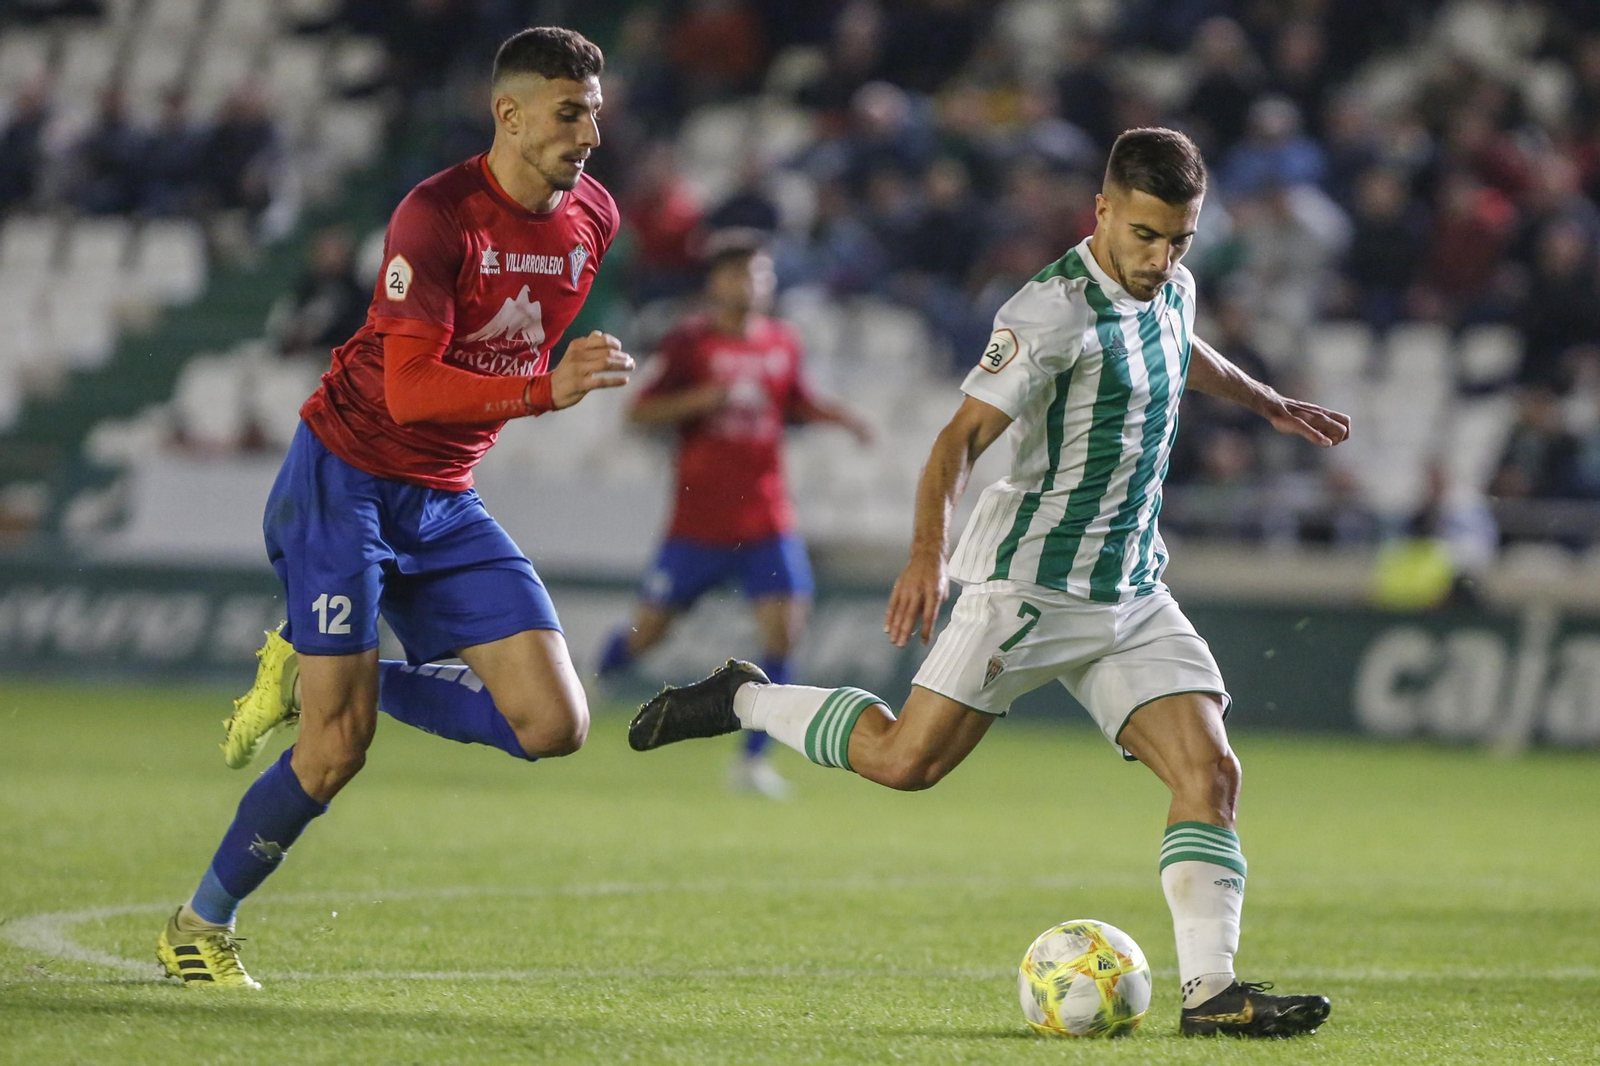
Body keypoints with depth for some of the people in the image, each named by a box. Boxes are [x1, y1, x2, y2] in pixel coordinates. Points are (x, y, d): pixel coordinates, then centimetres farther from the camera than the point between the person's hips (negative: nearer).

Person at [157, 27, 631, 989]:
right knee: (338, 752, -11)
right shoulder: (437, 215, -20)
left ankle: (323, 676, 11)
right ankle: (201, 925, 12)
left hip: (446, 503, 7)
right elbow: (408, 389, -29)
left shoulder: (594, 217, 1)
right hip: (346, 480, -6)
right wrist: (545, 390, -39)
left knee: (556, 724, -8)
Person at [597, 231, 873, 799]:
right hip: (698, 522, -3)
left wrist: (840, 416, 7)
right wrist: (701, 398, -23)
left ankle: (753, 758, -5)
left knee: (785, 627, -12)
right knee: (647, 632, 4)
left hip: (767, 522, 3)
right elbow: (638, 412, -8)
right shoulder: (689, 342, -6)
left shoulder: (782, 343, 8)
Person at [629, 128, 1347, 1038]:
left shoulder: (1171, 287, 9)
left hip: (1132, 589, 7)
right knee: (906, 760, -11)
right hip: (1034, 580, -7)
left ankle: (1211, 989, -10)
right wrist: (928, 554, -32)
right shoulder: (1054, 312, -17)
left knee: (1210, 773, -8)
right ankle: (743, 700, 12)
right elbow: (964, 435, -20)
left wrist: (1269, 403, 48)